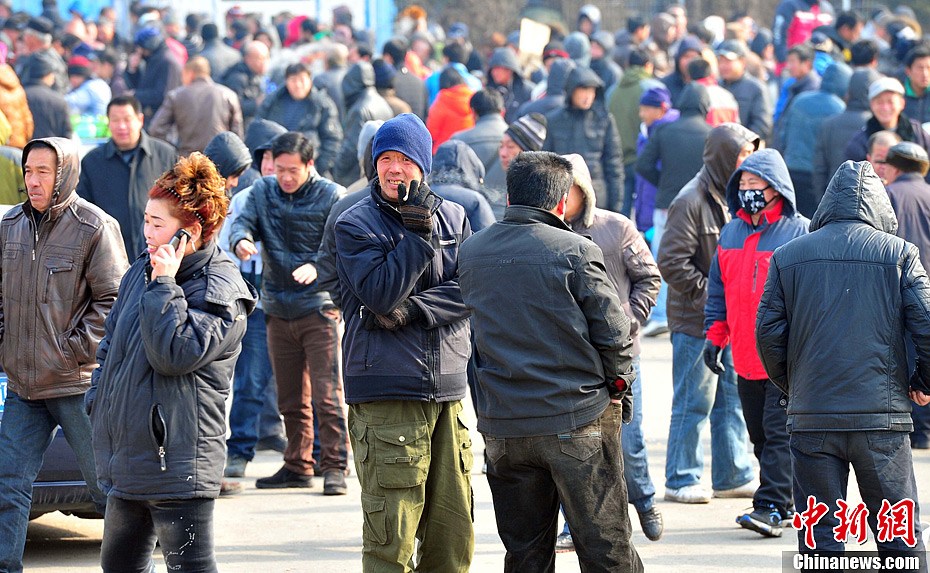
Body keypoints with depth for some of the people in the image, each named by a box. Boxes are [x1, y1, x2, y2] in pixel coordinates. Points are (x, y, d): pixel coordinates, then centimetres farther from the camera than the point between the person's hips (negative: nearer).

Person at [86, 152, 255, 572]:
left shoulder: (221, 291, -12)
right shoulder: (140, 272, 11)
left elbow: (173, 354, -25)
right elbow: (111, 342, 23)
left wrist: (164, 286, -18)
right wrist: (98, 399, 14)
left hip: (177, 459, -9)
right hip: (127, 453, 9)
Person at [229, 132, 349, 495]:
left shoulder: (332, 196, -5)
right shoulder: (263, 191, 9)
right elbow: (243, 221, -2)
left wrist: (317, 267, -28)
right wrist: (242, 239, -25)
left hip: (319, 307, -5)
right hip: (278, 311, 5)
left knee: (327, 393, -10)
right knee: (290, 397, 11)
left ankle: (334, 467, -6)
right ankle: (297, 466, 19)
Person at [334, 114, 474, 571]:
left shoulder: (453, 218, 12)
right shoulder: (355, 225, 0)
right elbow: (380, 294, -13)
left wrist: (412, 309, -13)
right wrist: (418, 233, -14)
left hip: (447, 390, 4)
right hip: (386, 393, -4)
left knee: (454, 530, 6)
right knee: (391, 534, -8)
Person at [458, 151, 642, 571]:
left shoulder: (470, 253, 4)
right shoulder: (576, 252, -10)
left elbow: (473, 327, 10)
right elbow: (613, 332, -7)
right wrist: (618, 381, 10)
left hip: (502, 424, 4)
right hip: (577, 422, -4)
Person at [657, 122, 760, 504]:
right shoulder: (691, 201, -15)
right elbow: (671, 262, -19)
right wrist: (708, 293, -19)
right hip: (696, 320, -8)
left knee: (732, 400, 13)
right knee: (694, 403, -1)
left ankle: (733, 476, 21)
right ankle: (681, 480, 8)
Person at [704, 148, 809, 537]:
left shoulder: (801, 232, -6)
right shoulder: (731, 233, 11)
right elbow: (718, 290, 18)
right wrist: (714, 336, 10)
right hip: (746, 357, 6)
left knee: (780, 432, -9)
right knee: (760, 434, 11)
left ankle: (771, 507, -12)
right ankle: (786, 502, 21)